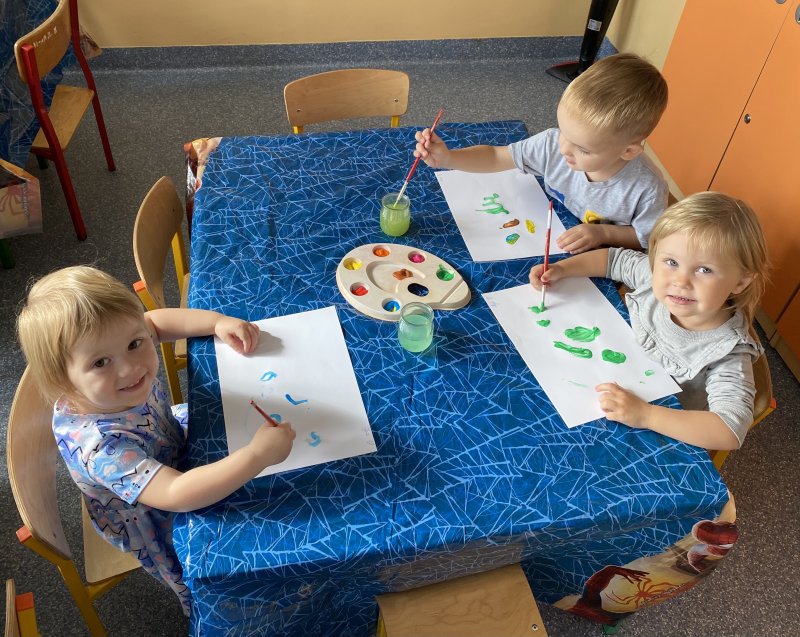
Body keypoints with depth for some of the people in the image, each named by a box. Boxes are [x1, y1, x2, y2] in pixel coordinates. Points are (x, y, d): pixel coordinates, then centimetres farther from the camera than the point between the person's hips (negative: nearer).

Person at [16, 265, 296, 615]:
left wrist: (217, 322, -21)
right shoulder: (96, 443, -45)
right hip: (161, 530, -6)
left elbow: (155, 320, -7)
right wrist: (257, 456, -53)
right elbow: (176, 494, -51)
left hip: (177, 452, 6)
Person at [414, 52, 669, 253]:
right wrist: (448, 158, -24)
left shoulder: (647, 190, -29)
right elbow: (496, 157, -9)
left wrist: (604, 233, -26)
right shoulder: (553, 145, -20)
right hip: (549, 239, 3)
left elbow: (650, 239, -11)